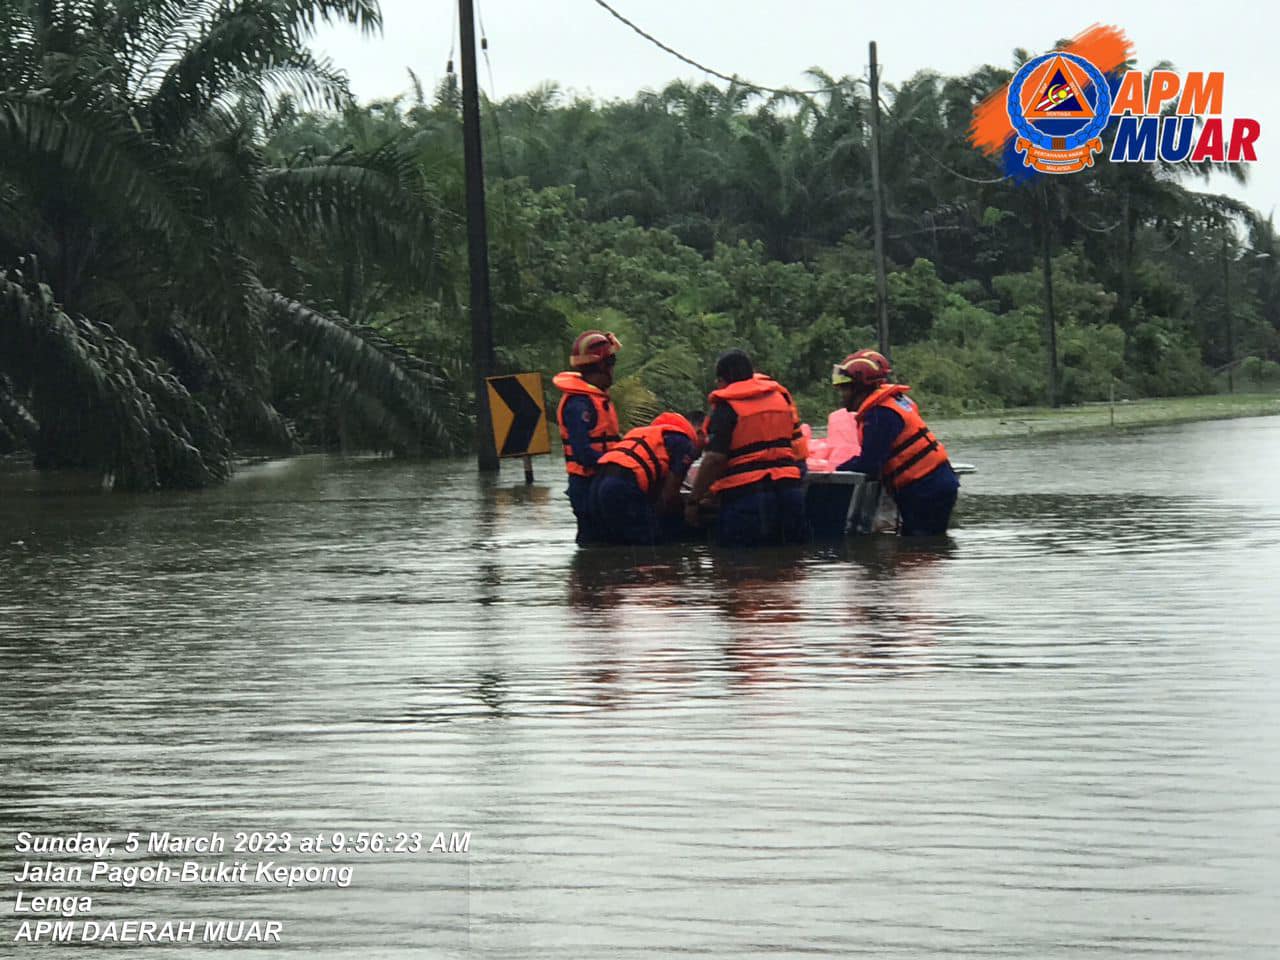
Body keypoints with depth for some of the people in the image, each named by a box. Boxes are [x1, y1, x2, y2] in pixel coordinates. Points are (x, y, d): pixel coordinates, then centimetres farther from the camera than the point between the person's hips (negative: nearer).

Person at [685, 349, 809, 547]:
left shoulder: (726, 406, -7)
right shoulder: (781, 396, 14)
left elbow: (714, 458, -15)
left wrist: (694, 500, -10)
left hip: (745, 494, -6)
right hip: (788, 487, 6)